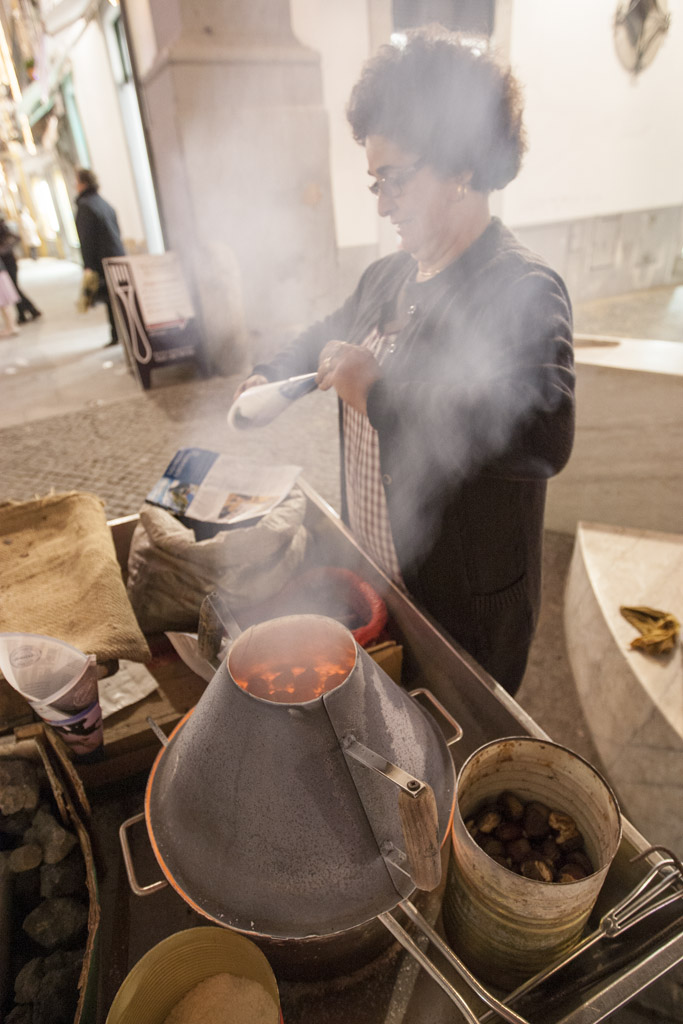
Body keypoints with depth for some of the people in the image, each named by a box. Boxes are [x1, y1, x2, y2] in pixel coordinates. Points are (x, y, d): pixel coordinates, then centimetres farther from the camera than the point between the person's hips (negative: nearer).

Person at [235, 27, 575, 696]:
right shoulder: (388, 275, 5)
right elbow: (333, 335, 25)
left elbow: (544, 437, -38)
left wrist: (380, 390, -33)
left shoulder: (523, 290, -22)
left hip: (467, 611, -7)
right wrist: (272, 378, 7)